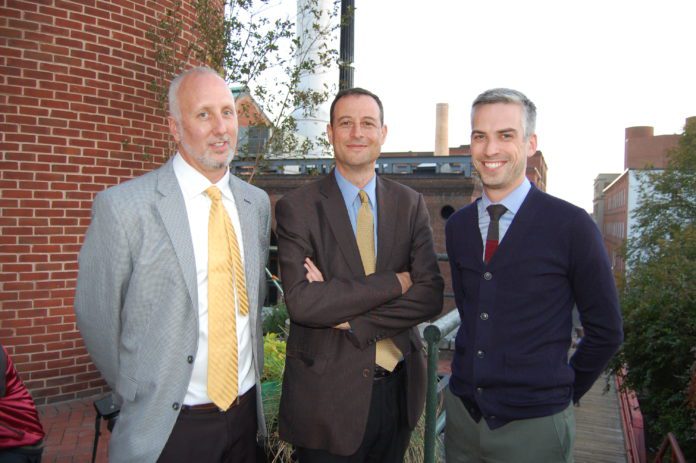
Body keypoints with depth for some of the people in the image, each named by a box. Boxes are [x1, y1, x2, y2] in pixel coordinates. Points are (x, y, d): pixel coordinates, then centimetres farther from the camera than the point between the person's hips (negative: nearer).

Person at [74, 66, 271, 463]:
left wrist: (250, 371, 12)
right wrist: (140, 397, 2)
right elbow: (97, 318, -7)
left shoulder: (258, 203, 1)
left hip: (246, 412, 5)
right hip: (168, 427, -4)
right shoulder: (121, 207, -15)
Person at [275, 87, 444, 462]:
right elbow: (301, 302, -20)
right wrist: (394, 282, -18)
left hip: (398, 388, 4)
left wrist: (349, 318, -17)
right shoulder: (297, 207, -9)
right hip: (326, 393, -3)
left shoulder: (410, 204, 1)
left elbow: (430, 296, -7)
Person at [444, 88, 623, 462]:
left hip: (533, 425, -4)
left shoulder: (571, 225, -12)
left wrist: (562, 392, 2)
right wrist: (475, 380, 9)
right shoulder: (457, 226, 2)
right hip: (462, 412, 4)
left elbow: (605, 330, -5)